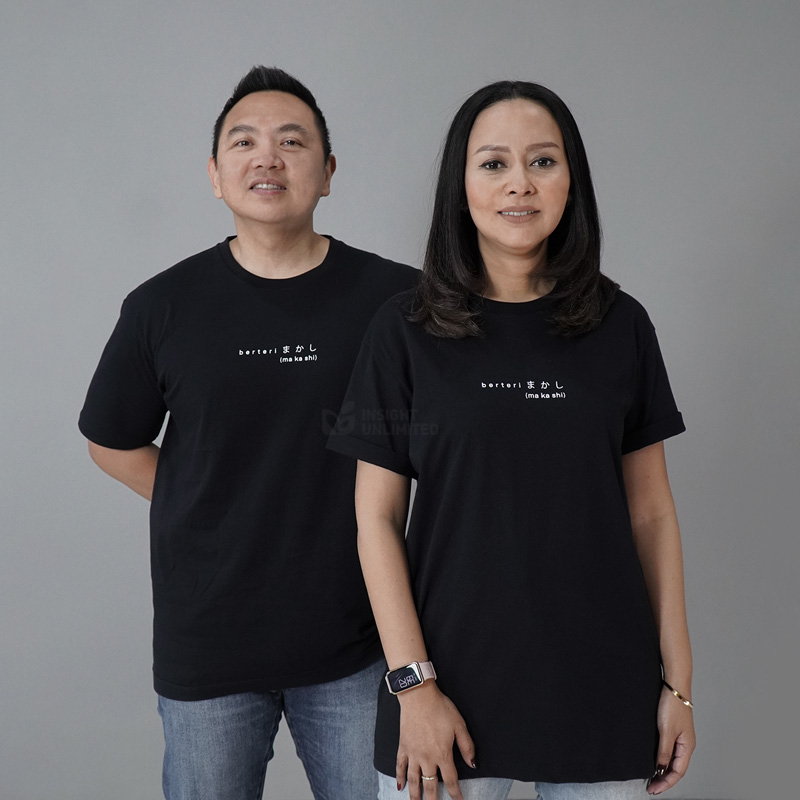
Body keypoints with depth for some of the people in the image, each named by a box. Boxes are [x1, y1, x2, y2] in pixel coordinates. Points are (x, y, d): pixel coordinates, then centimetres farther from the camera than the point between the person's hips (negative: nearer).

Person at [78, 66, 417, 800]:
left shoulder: (396, 298, -7)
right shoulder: (163, 307, -3)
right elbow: (113, 442, 9)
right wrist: (220, 517, 1)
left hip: (356, 643, 0)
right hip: (205, 647, 1)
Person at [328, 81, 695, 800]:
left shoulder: (620, 326, 1)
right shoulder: (407, 330, -4)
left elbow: (651, 512, 4)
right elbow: (377, 517, -4)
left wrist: (678, 681, 3)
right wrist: (414, 685, -9)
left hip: (603, 689, 2)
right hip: (455, 684, -1)